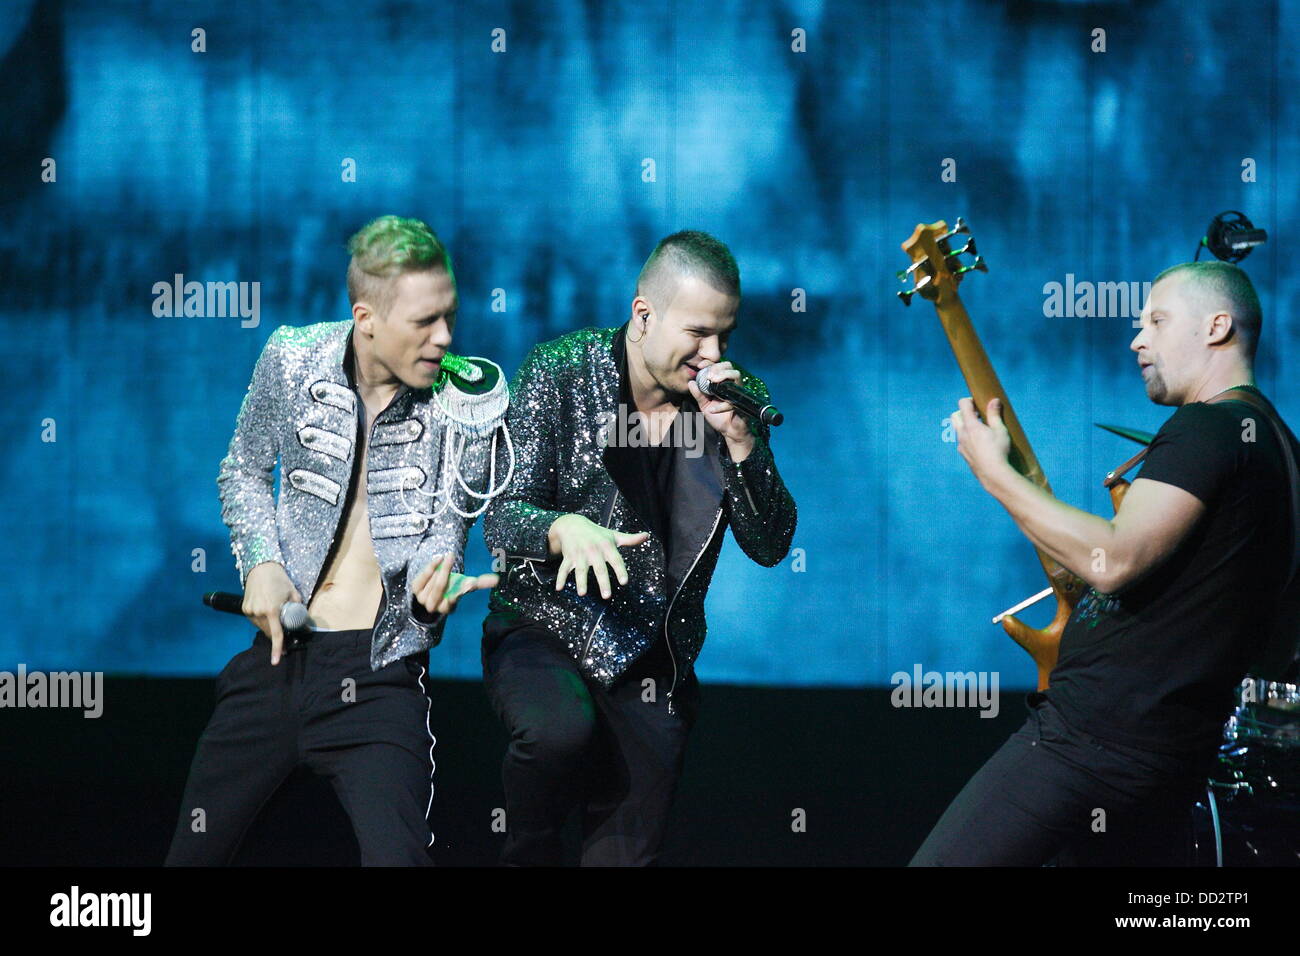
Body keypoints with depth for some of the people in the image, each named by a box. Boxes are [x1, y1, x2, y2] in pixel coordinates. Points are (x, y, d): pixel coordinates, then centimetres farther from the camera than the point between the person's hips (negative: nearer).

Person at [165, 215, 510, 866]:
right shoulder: (292, 360, -3)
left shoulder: (470, 404, -9)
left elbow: (448, 523, 0)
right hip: (280, 650, 3)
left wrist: (432, 569, -24)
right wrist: (262, 561, -3)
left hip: (379, 679, -3)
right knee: (191, 856, 13)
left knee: (397, 857, -21)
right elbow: (244, 472, 14)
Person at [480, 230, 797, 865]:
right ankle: (528, 853, -5)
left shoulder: (738, 399, 0)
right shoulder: (560, 372, -9)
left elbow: (770, 546, -4)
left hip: (655, 667, 3)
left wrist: (738, 437, -19)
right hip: (544, 628, -3)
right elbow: (502, 519, -13)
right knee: (561, 728, -34)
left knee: (627, 853, 2)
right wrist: (565, 529, -36)